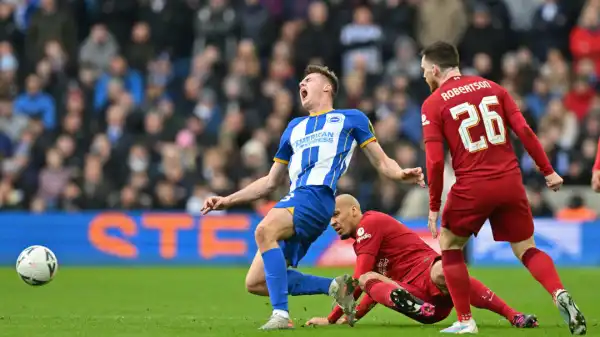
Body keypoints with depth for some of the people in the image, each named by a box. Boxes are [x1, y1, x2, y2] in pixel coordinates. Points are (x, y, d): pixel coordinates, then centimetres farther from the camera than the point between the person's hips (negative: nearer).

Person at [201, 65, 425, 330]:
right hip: (292, 201, 7)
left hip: (316, 197, -7)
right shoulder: (294, 128, 31)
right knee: (255, 283, -4)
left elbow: (381, 162, 13)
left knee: (264, 231, -36)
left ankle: (281, 315, -36)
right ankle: (335, 287, 6)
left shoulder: (351, 118, 17)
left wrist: (401, 174, -11)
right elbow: (270, 182, 34)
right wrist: (227, 201, 27)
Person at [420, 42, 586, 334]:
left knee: (449, 245, 19)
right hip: (510, 182, 4)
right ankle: (560, 295, -13)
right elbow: (524, 131, 3)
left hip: (472, 188, -4)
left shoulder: (433, 104, -1)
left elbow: (435, 160, -7)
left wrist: (434, 207, 0)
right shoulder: (491, 87, 10)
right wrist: (548, 171, 9)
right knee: (526, 250, 14)